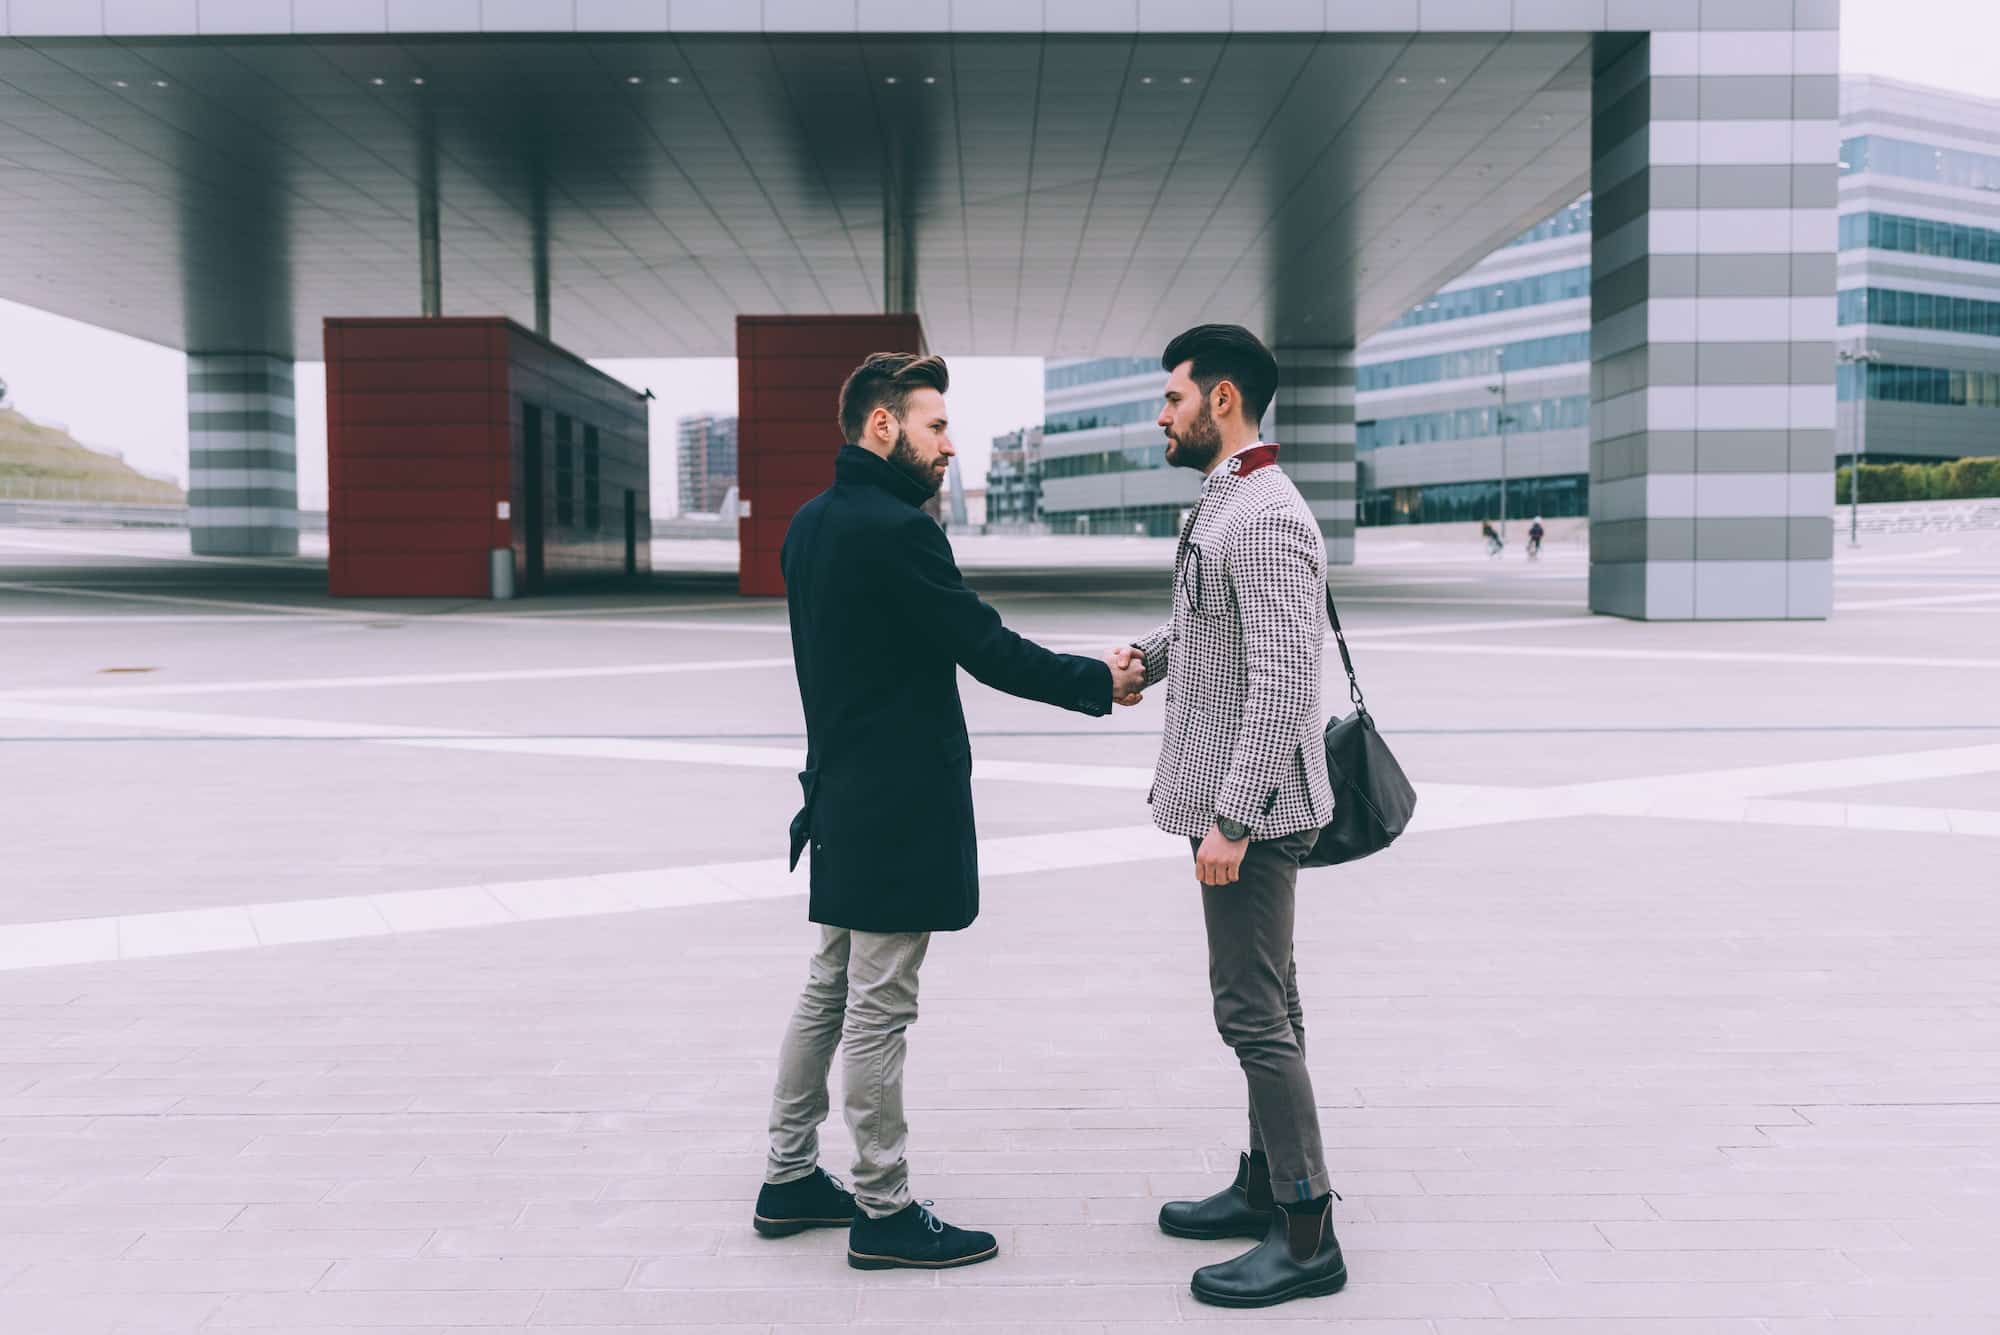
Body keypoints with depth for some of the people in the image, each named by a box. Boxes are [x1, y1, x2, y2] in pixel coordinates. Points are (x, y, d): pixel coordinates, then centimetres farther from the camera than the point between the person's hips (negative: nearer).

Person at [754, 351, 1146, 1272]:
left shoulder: (809, 525, 10)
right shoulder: (896, 529, -19)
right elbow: (986, 648, -17)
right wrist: (1097, 681, -6)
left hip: (841, 796, 10)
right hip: (900, 807, -10)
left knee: (829, 991, 18)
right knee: (878, 1010, -1)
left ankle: (790, 1180, 28)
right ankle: (884, 1214, 11)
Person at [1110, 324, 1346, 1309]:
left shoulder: (1265, 519, -19)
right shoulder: (1220, 505, 14)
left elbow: (1283, 682, -25)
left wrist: (1232, 819, -25)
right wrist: (1149, 652, 8)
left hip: (1251, 810, -10)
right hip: (1229, 802, 10)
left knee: (1256, 1014, -5)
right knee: (1262, 1006, 17)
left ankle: (1306, 1235, 5)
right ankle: (1263, 1186, 30)